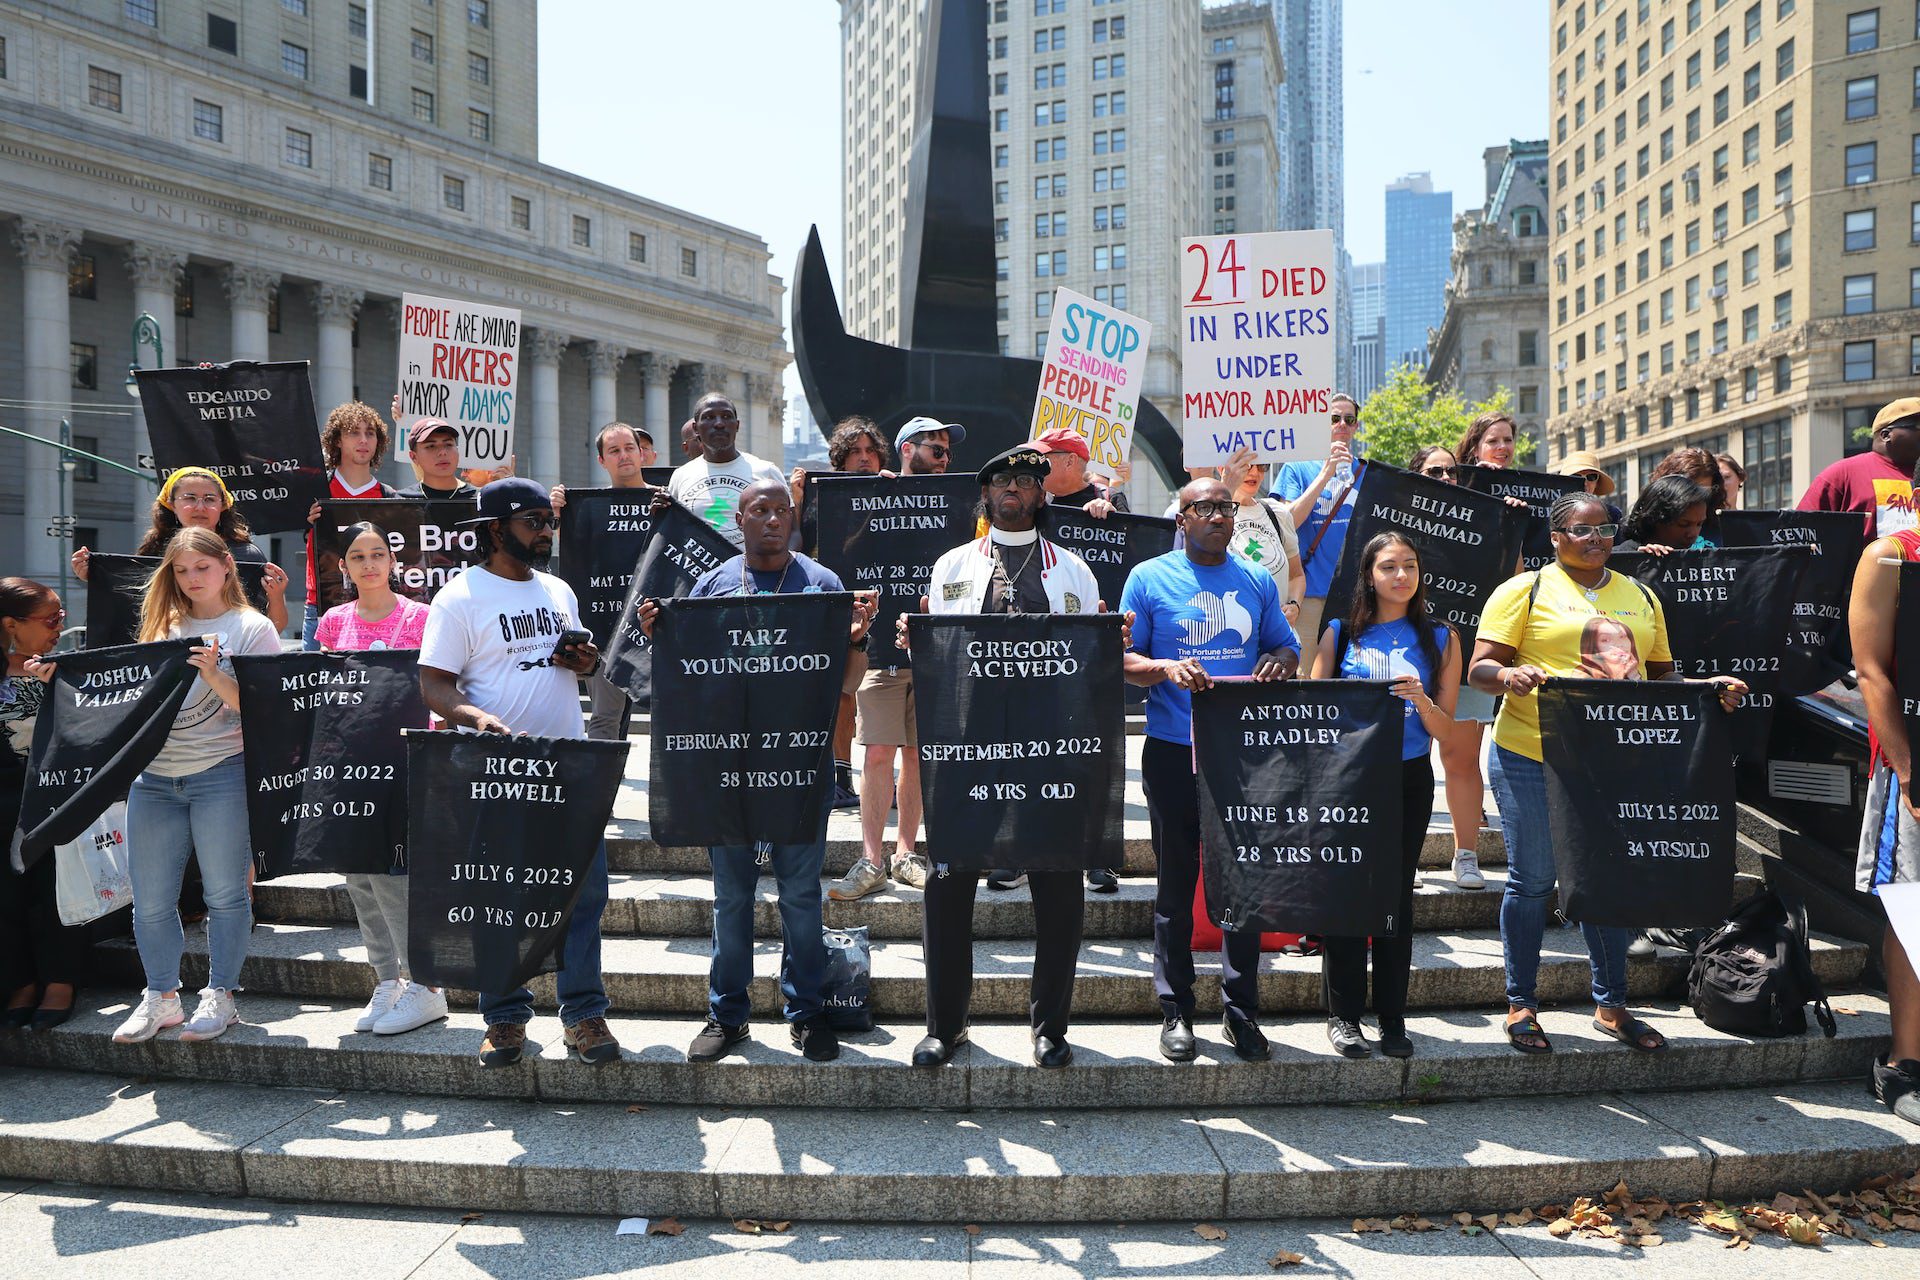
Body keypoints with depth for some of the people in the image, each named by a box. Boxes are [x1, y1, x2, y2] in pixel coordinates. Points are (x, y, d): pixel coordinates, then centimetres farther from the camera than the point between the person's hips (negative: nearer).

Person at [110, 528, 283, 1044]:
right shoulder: (164, 627, 17)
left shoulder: (252, 628, 1)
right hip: (154, 778, 5)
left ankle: (219, 997, 13)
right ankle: (161, 997, 21)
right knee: (150, 900, 7)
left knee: (224, 893, 1)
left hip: (222, 774, -5)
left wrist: (215, 676, -21)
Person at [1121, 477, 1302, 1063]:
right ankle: (1176, 1011, 16)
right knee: (1176, 883, 5)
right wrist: (1167, 669, -20)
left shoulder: (1257, 582, 12)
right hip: (1173, 751, -2)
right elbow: (1125, 658, -1)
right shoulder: (1149, 577, 2)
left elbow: (1286, 646, 15)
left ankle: (1241, 1011, 17)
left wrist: (1281, 662, -9)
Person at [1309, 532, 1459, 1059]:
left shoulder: (1439, 639, 7)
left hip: (1409, 779, 1)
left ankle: (1391, 1018, 15)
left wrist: (1420, 700, -15)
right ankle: (1343, 1014, 11)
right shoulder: (1341, 633, 6)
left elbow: (1445, 728, 4)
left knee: (1398, 894, 5)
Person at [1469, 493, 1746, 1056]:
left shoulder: (1640, 596, 16)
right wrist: (1509, 676, -27)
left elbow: (1661, 674, 20)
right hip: (1532, 758, -4)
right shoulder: (1525, 590, 0)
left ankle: (1611, 1005, 25)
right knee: (1531, 881, 3)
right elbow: (1480, 667, -5)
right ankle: (1521, 1005, 16)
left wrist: (1709, 687, 2)